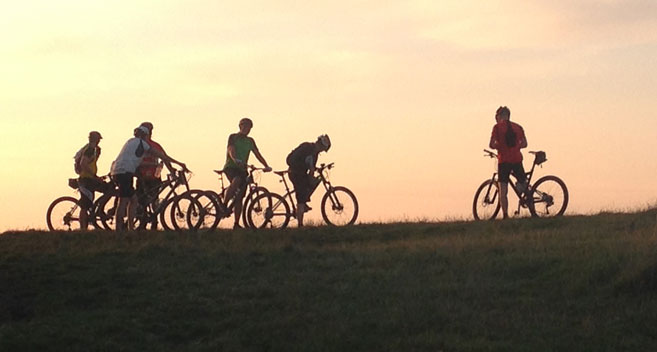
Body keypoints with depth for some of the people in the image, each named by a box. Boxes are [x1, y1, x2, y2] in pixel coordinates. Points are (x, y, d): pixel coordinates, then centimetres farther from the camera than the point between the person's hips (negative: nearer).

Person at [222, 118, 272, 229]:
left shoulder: (250, 141, 17)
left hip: (242, 170, 5)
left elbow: (257, 154, 10)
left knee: (239, 198, -1)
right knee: (236, 180, -38)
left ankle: (236, 224, 1)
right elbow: (231, 150, -16)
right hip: (231, 167, -5)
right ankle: (224, 205, -30)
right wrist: (236, 160, -37)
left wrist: (266, 166, -6)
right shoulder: (233, 137, 0)